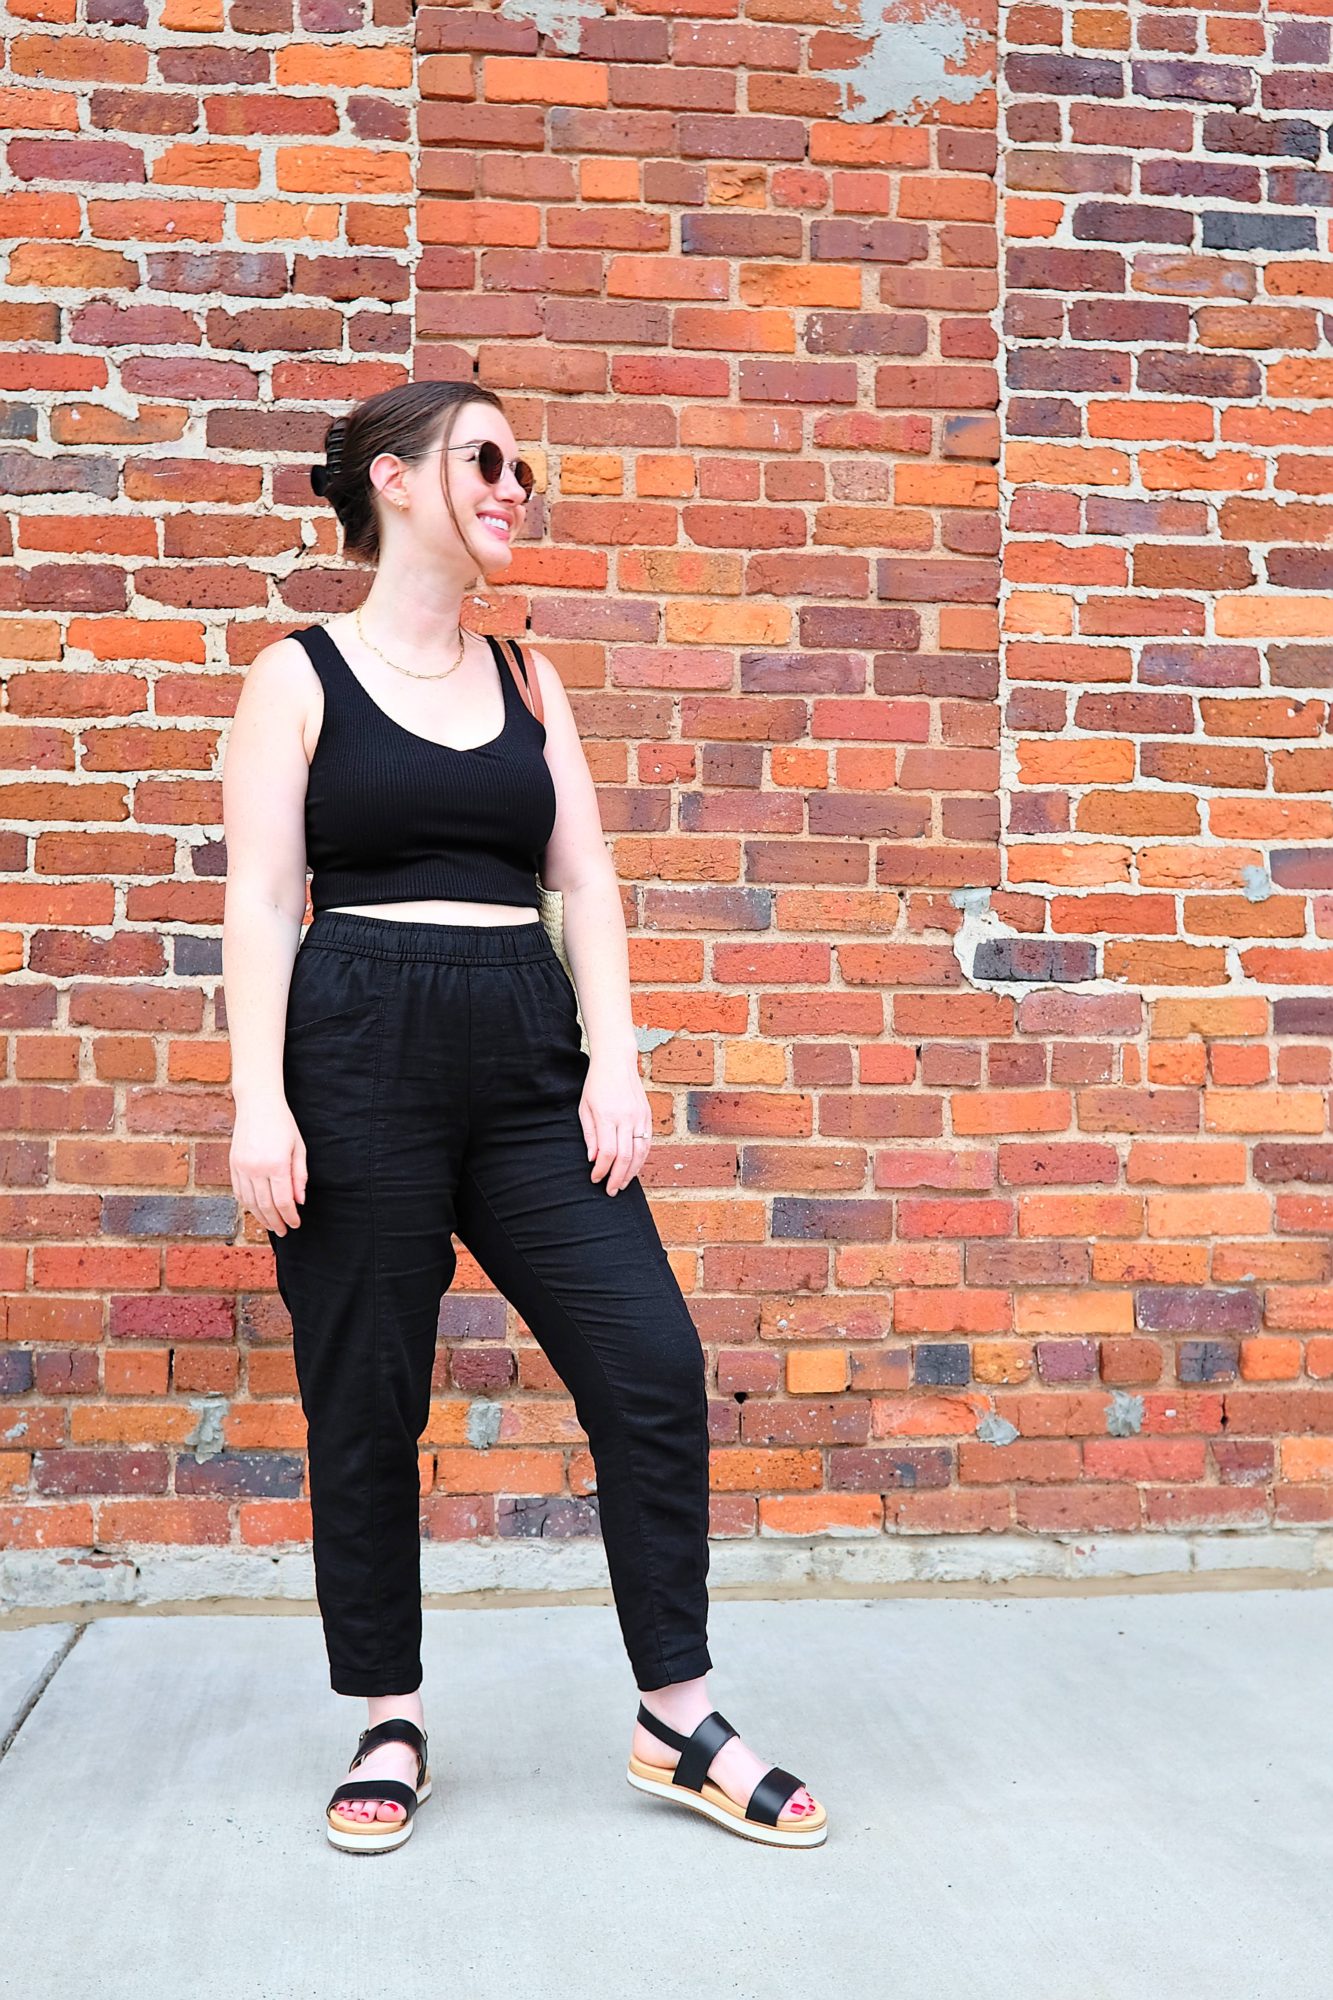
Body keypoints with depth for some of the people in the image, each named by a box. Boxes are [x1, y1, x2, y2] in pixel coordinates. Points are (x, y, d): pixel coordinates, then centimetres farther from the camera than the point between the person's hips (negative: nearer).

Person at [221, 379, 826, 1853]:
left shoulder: (526, 679, 15)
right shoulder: (299, 676, 4)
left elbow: (585, 883, 10)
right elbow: (261, 900, -3)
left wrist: (615, 1063, -1)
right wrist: (258, 1104, -12)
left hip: (528, 1053, 4)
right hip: (359, 1052, -3)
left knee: (650, 1363, -3)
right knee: (363, 1404, 4)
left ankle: (678, 1726, 10)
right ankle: (391, 1726, 23)